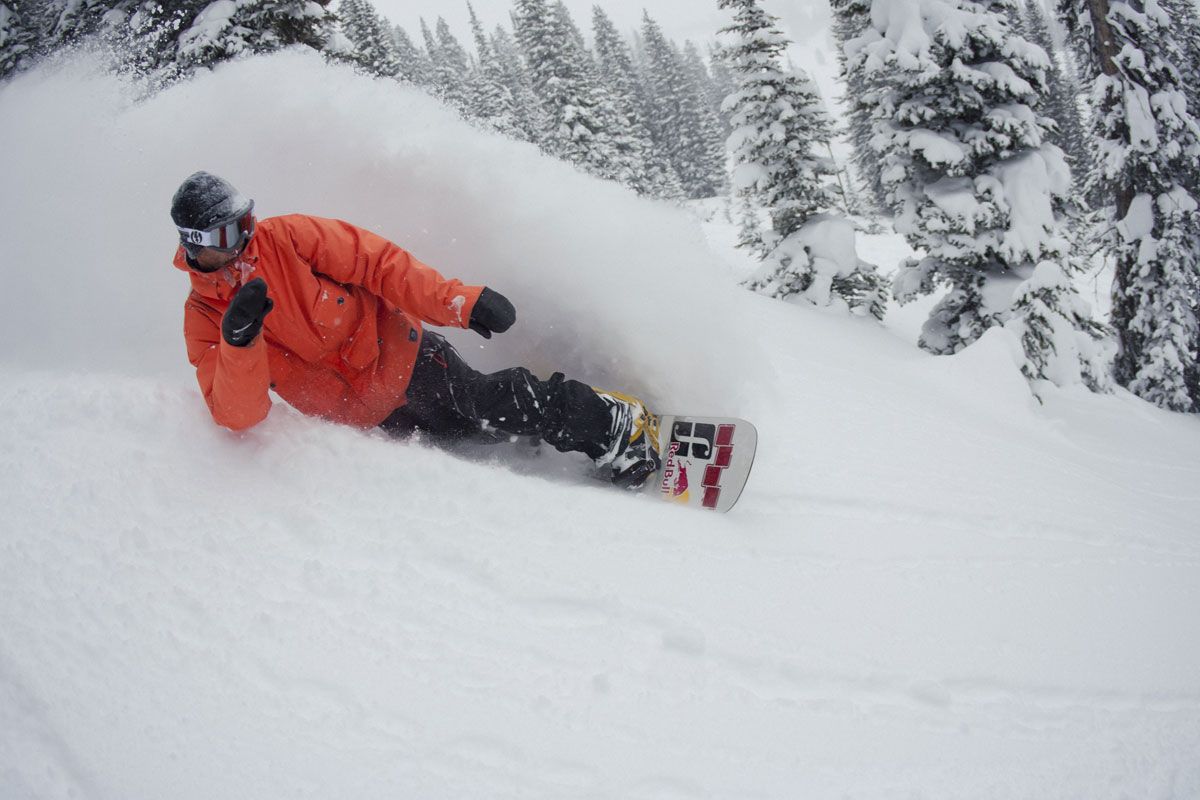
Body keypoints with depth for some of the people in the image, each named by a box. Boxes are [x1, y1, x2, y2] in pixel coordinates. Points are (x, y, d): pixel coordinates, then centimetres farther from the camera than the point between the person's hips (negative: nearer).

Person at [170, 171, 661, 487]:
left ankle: (613, 422, -5)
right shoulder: (203, 320, -7)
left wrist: (457, 301, -22)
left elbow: (377, 261, -11)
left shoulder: (285, 238, -13)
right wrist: (239, 343, -37)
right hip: (364, 421, 3)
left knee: (486, 401, -20)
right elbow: (237, 415, -17)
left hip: (401, 359, -3)